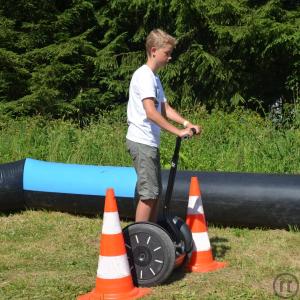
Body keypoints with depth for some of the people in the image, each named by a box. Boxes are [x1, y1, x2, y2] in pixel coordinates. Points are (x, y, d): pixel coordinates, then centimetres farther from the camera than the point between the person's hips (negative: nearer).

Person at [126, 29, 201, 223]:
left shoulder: (154, 77, 18)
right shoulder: (144, 75, -13)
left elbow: (165, 108, 14)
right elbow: (151, 112, -24)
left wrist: (186, 123, 0)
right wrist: (177, 132, -24)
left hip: (150, 142, 10)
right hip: (142, 142, -10)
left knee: (155, 192, 14)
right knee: (148, 193, -9)